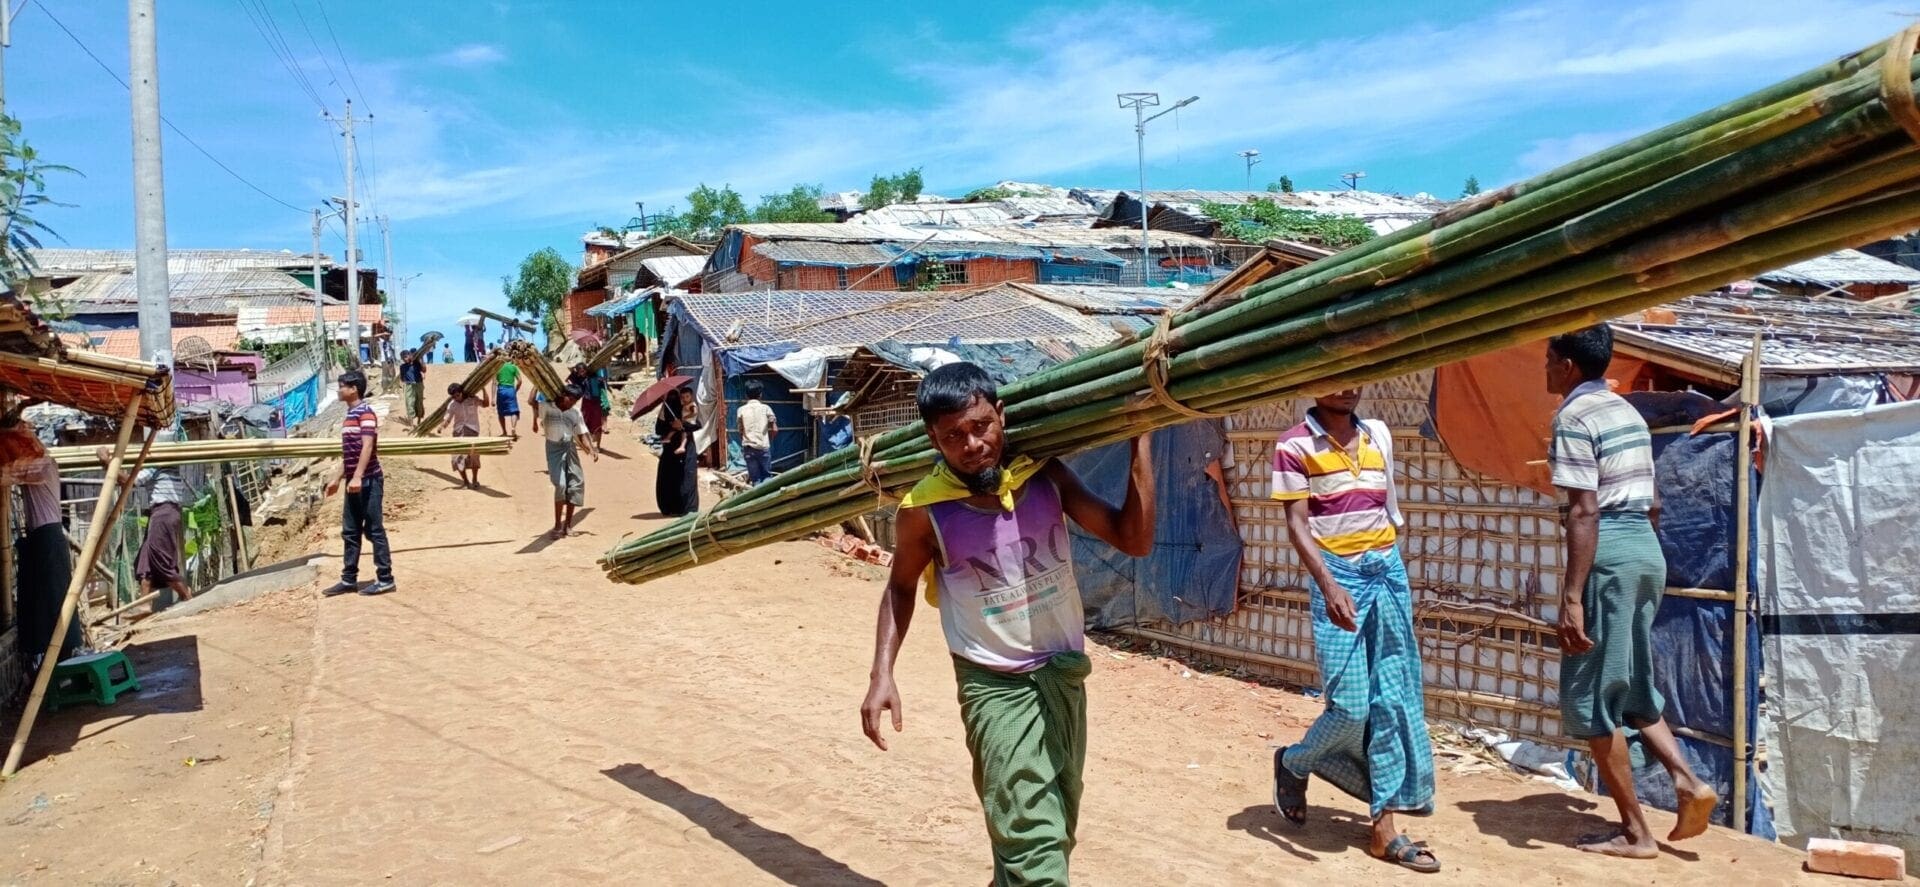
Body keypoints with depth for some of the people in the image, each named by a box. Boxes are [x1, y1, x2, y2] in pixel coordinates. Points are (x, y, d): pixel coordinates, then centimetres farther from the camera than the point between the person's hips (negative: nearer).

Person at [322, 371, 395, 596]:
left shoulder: (365, 412, -12)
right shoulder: (351, 414, 17)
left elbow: (367, 446, -22)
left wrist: (358, 477, -29)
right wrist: (338, 479, 24)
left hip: (367, 480, -10)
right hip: (353, 482, 10)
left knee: (374, 530, -4)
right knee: (350, 532, 12)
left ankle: (385, 579, 1)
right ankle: (349, 580, 18)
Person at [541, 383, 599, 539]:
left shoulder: (576, 413, 8)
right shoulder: (547, 407, -4)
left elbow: (582, 434, 8)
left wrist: (591, 449, -5)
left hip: (570, 448, 5)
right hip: (555, 448, -5)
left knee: (576, 483, 1)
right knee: (560, 485, -16)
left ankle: (568, 524, 14)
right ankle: (557, 526, -7)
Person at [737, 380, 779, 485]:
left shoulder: (742, 410, 1)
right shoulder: (765, 408, -2)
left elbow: (741, 430, 7)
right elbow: (775, 429, -2)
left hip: (748, 447, 1)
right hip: (763, 446, -1)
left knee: (755, 478, 5)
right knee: (766, 476, 9)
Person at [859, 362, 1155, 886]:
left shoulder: (1045, 475, -9)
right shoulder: (925, 511, -15)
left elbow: (1134, 540, -9)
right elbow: (900, 588, 3)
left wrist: (1139, 440, -16)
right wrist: (882, 675, -7)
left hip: (1064, 675, 4)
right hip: (995, 687, -4)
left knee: (1054, 834, 20)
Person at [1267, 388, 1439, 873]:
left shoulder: (1379, 434, 10)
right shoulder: (1295, 446, -7)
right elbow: (1297, 524, -12)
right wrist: (1328, 585, -25)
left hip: (1388, 570, 5)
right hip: (1338, 575, -5)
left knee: (1395, 699, 2)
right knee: (1351, 703, -7)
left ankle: (1384, 828, 9)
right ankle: (1294, 763, 24)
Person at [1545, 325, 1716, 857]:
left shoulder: (1574, 417, -12)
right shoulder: (1627, 411, 16)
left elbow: (1585, 513, -19)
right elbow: (1652, 503, 20)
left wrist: (1571, 597, -21)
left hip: (1609, 555, -9)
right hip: (1646, 550, 10)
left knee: (1591, 698, 1)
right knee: (1631, 686, 22)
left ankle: (1636, 833, 6)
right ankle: (1686, 781, 8)